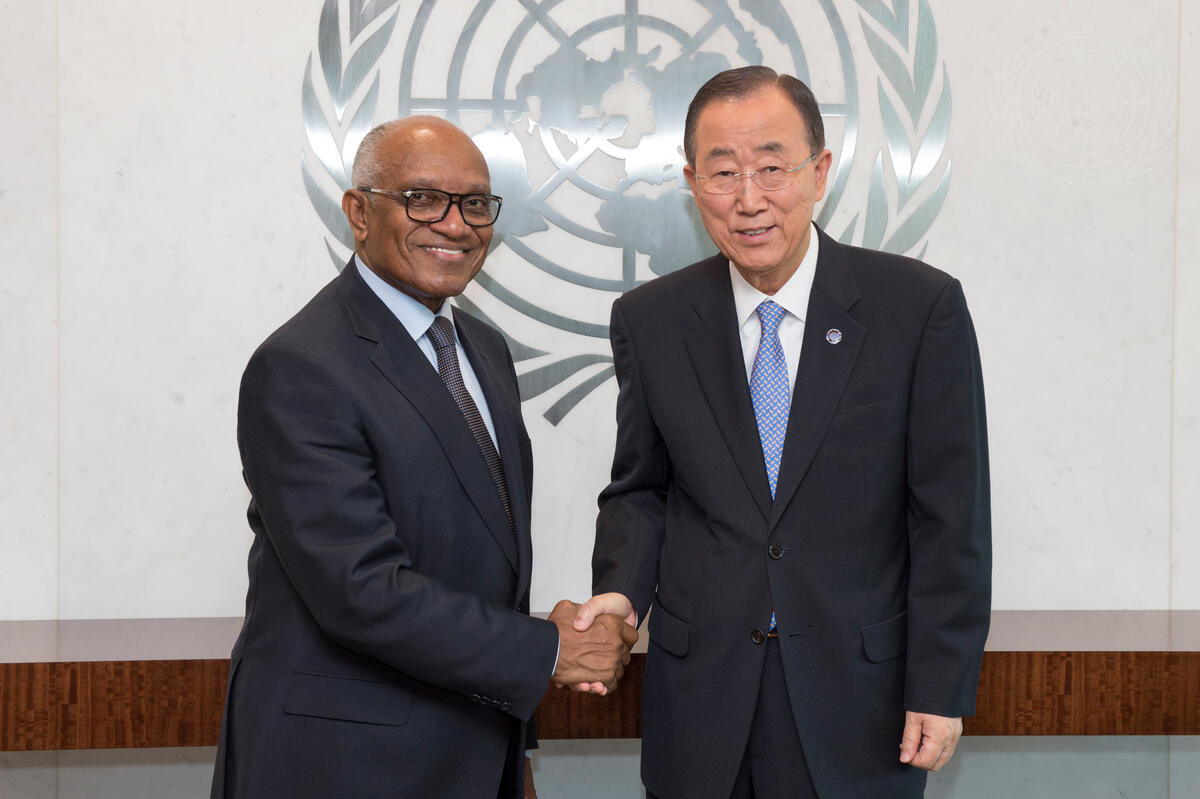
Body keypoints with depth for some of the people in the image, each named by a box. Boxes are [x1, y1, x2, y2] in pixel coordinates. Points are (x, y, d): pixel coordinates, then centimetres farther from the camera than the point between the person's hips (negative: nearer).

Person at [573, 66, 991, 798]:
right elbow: (640, 487, 9)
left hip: (860, 697, -2)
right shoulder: (649, 320, 1)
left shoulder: (921, 306, -8)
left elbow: (951, 516, -6)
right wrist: (621, 589, -10)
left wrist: (941, 689, -7)